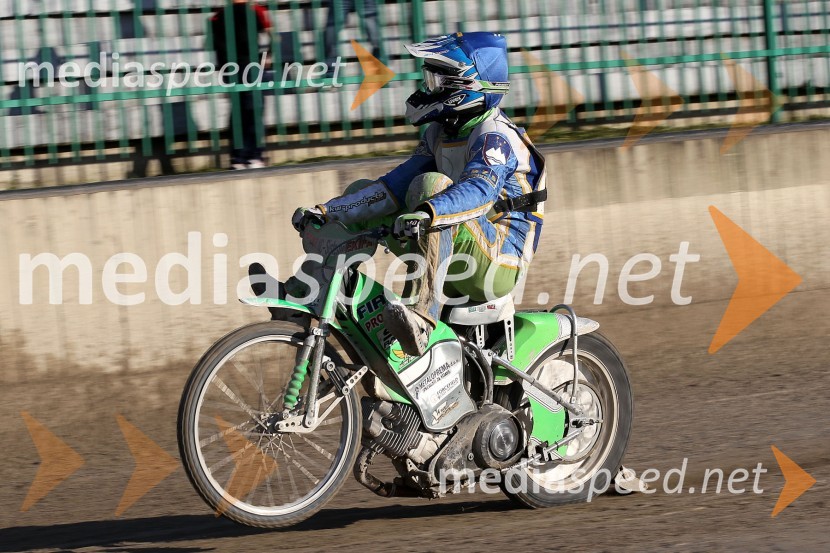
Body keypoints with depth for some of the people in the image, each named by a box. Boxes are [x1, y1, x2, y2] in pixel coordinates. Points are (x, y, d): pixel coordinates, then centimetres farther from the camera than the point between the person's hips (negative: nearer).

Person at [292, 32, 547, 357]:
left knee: (431, 184, -34)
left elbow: (480, 188, -33)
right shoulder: (439, 134, 14)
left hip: (500, 264, -9)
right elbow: (396, 186, 12)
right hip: (453, 264, 9)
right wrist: (325, 212, 2)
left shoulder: (494, 135, -13)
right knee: (361, 192, 9)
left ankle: (420, 318, -49)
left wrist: (427, 214, -52)